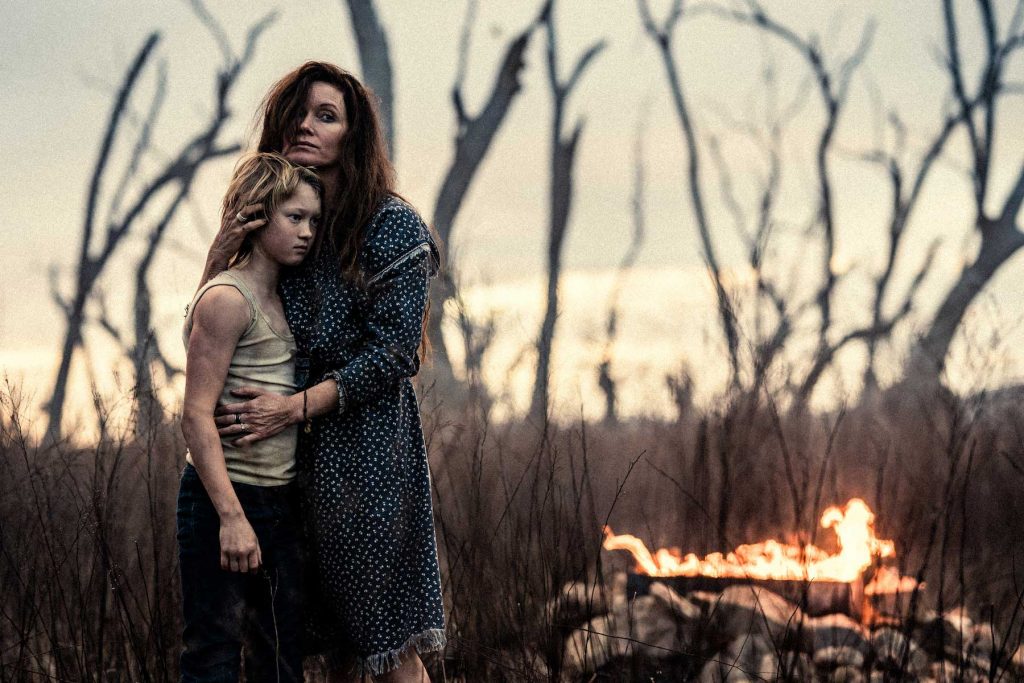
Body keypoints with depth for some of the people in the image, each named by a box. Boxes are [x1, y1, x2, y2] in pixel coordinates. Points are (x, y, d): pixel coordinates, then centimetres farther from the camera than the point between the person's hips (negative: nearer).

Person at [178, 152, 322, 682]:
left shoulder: (277, 301, 13)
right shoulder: (226, 299, -12)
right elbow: (196, 416, -18)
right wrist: (231, 516, -23)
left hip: (281, 500, 9)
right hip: (224, 499, -9)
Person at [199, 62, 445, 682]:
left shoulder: (390, 225, -6)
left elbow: (392, 352, -12)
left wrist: (295, 407, -18)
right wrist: (219, 259, -6)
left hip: (366, 442, -6)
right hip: (296, 450, 6)